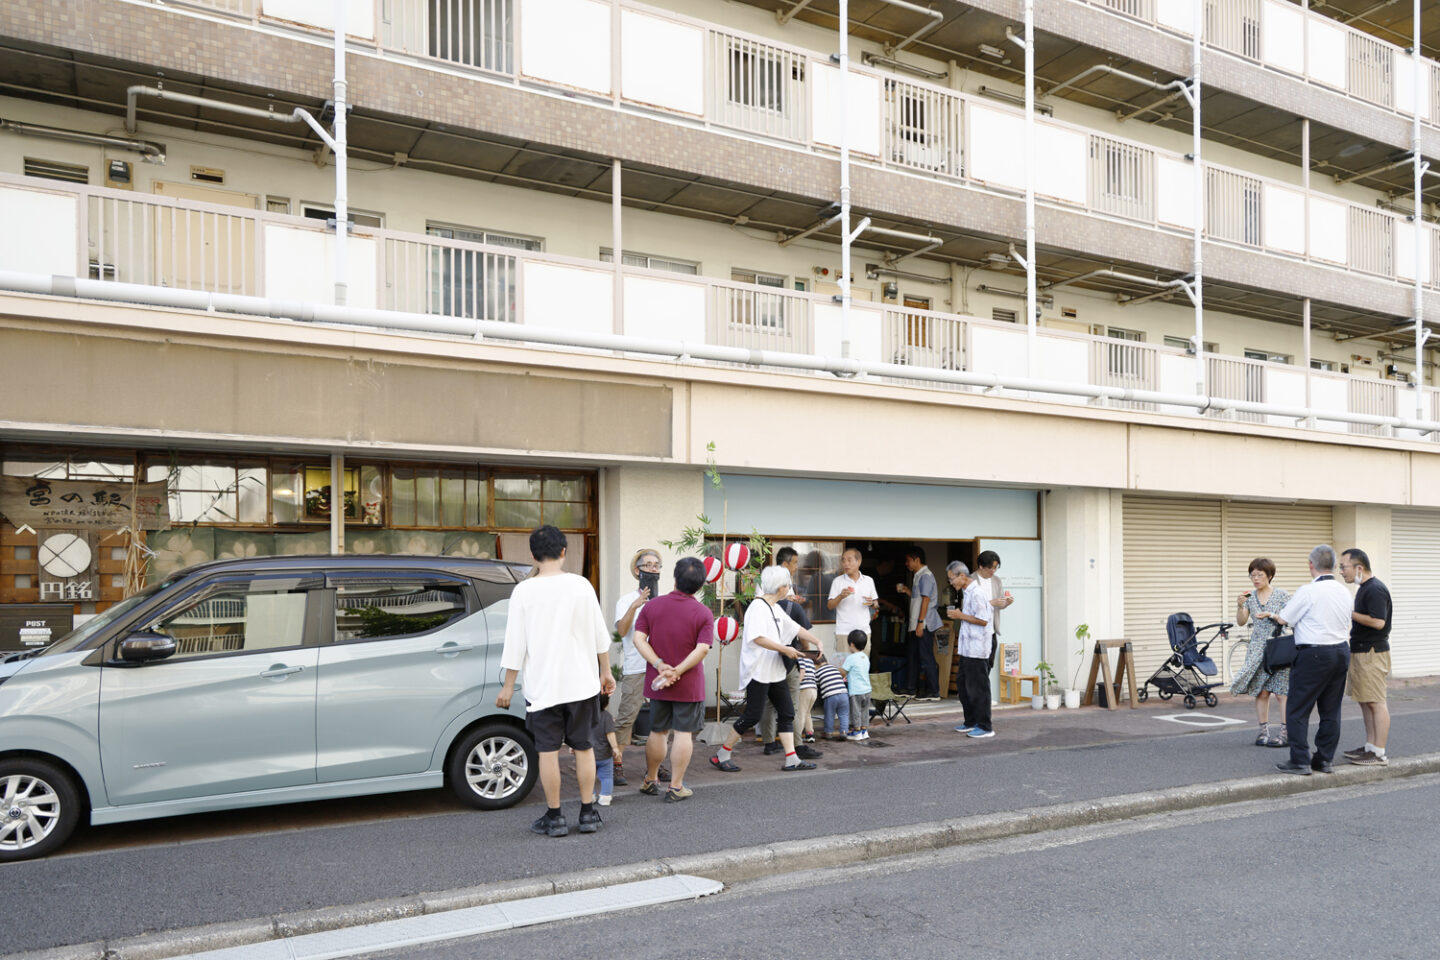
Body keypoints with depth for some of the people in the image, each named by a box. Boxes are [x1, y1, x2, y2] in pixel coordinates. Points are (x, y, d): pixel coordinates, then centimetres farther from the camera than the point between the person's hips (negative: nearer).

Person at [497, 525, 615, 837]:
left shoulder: (524, 591, -8)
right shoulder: (581, 584, -2)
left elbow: (516, 643, -6)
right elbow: (600, 635, 5)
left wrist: (508, 686, 3)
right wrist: (605, 671, 17)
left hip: (543, 685, -2)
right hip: (582, 682, 2)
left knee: (548, 751, 5)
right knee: (584, 748, 12)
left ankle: (554, 817, 11)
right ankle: (588, 814, 17)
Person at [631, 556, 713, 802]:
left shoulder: (652, 605, 1)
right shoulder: (703, 613, -6)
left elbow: (639, 638, -7)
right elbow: (702, 649, -18)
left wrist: (660, 665, -13)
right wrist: (677, 671, -18)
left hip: (657, 683, 3)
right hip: (689, 685, -3)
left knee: (657, 732, 16)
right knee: (684, 733, 3)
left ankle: (650, 781, 29)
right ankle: (676, 788, 5)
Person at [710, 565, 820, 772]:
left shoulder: (775, 609, 15)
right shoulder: (757, 607, -15)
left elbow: (796, 628, 22)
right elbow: (758, 638, -26)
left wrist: (816, 642, 10)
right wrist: (785, 649, -22)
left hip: (775, 672, 10)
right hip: (758, 672, -10)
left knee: (786, 713, 7)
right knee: (752, 716, -6)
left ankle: (792, 760, 11)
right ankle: (721, 755, 6)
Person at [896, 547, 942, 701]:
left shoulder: (925, 576, -13)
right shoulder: (917, 576, 17)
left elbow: (926, 599, -18)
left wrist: (920, 623, -21)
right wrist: (907, 591, 12)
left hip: (925, 623, -10)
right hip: (916, 623, 10)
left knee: (926, 657, -6)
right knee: (916, 656, 14)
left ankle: (933, 692, -1)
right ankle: (919, 689, 21)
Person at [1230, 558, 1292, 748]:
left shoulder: (1281, 595, -1)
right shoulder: (1250, 596, 8)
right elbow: (1241, 622, 4)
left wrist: (1271, 615, -17)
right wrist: (1240, 606, -13)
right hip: (1257, 648, 3)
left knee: (1281, 692, -6)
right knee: (1260, 692, 3)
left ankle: (1286, 733, -2)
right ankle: (1263, 731, 9)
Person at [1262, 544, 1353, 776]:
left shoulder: (1308, 591, -15)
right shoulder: (1344, 591, 8)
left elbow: (1285, 619, -6)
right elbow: (1345, 623, 18)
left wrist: (1272, 615, 17)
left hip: (1314, 655, -7)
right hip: (1342, 651, 8)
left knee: (1297, 710, 0)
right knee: (1331, 711, 12)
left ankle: (1300, 761, -1)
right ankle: (1324, 760, 18)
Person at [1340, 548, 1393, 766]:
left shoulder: (1375, 589, -16)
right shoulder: (1364, 588, 16)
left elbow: (1378, 621, -25)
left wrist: (1350, 613, -17)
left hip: (1372, 653, -11)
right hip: (1360, 652, 11)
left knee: (1376, 703, -7)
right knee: (1365, 702, 15)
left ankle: (1379, 754, -4)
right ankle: (1370, 746, 22)